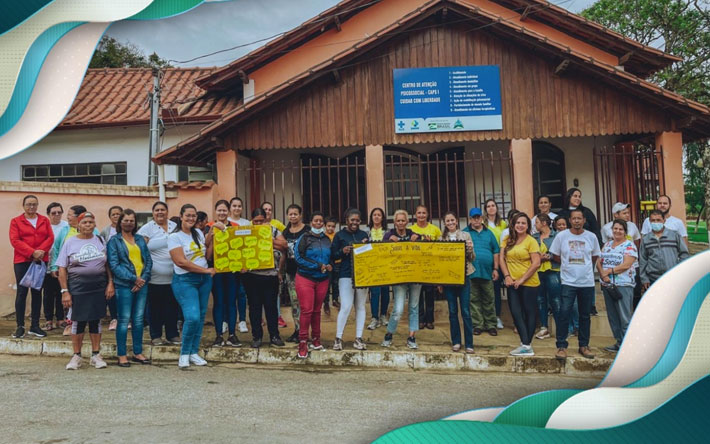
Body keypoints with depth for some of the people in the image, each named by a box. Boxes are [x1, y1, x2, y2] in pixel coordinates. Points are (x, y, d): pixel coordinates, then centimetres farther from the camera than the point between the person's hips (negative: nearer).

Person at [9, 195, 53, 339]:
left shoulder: (44, 220, 11)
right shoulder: (16, 221, 3)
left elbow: (50, 238, 2)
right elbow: (15, 241, -8)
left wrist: (40, 251, -15)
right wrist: (32, 252, -19)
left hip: (41, 261, 3)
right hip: (22, 261, -3)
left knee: (37, 292, 6)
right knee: (22, 292, -4)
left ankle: (35, 326, 12)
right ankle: (20, 327, 1)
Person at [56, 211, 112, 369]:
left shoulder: (100, 240, 7)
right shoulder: (70, 242, 0)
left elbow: (108, 264, 9)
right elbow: (62, 269, -1)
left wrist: (110, 283, 0)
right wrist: (64, 291, -7)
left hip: (99, 286, 2)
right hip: (77, 287, -2)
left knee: (96, 320, 7)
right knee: (78, 321, 2)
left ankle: (96, 355, 18)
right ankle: (76, 356, 16)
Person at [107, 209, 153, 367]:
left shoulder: (140, 239, 14)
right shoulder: (114, 240, 0)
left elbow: (148, 260, 11)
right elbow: (114, 265, -8)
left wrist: (144, 278, -5)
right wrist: (133, 278, -14)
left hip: (142, 284, 5)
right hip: (124, 285, -5)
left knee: (139, 318, 9)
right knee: (124, 319, -3)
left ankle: (137, 352, 18)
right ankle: (121, 355, 7)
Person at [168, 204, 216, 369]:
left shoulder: (199, 233, 10)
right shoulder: (174, 237, -8)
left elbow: (207, 256, 10)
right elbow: (181, 262, -17)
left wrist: (211, 239, 1)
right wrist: (206, 270, -14)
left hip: (204, 280, 6)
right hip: (185, 281, -6)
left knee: (200, 317, 8)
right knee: (192, 317, -17)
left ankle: (194, 352, 19)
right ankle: (184, 353, 3)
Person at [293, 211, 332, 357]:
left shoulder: (327, 239, 10)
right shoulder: (304, 238, -5)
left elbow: (330, 257, 19)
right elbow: (298, 257, -13)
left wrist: (329, 266, -4)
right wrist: (318, 266, -16)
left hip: (322, 280, 4)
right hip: (305, 278, -4)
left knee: (317, 311, 11)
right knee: (306, 310, -8)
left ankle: (316, 339, 23)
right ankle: (303, 342, 0)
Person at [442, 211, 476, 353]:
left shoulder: (465, 235, 4)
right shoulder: (441, 238, 8)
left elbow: (472, 258, 4)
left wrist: (470, 249, -15)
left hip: (463, 276, -2)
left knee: (466, 311, -2)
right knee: (452, 311, 7)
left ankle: (469, 344, 4)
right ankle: (456, 342, 18)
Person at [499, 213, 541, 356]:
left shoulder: (531, 241, -7)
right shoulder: (507, 240, 7)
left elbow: (536, 264, -12)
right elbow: (502, 259, 6)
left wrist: (522, 279, -12)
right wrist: (507, 276, -5)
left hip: (529, 283, -5)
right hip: (512, 283, 5)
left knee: (529, 313, 5)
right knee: (516, 313, 3)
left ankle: (526, 344, 13)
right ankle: (526, 345, 12)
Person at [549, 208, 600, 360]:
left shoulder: (591, 237, 1)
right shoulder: (561, 236, -3)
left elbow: (595, 257, 15)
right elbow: (556, 256, 6)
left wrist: (583, 267, 9)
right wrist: (569, 266, 6)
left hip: (587, 282, 2)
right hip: (568, 282, -2)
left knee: (585, 315, 11)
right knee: (564, 314, -8)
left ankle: (584, 345, 23)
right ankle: (561, 346, 0)